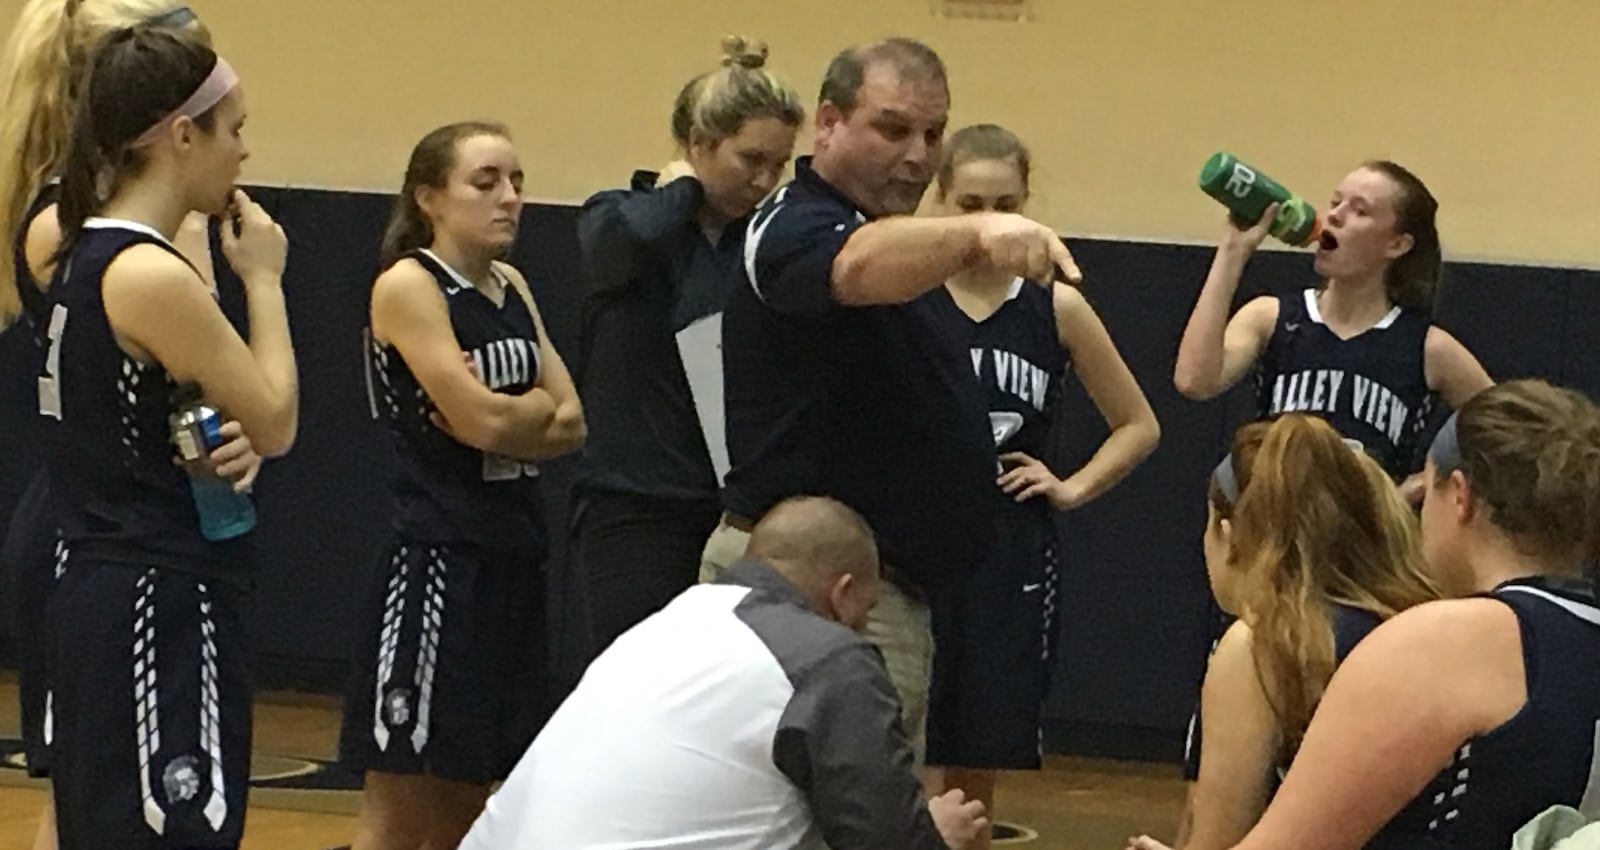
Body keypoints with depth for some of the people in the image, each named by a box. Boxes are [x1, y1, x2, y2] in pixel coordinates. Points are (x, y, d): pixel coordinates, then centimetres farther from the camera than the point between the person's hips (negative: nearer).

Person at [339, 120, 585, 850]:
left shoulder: (511, 288, 13)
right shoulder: (406, 286, -10)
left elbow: (570, 424, 5)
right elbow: (480, 420, -18)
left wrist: (509, 415, -12)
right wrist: (539, 406, 1)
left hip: (512, 560, 8)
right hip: (436, 562, -8)